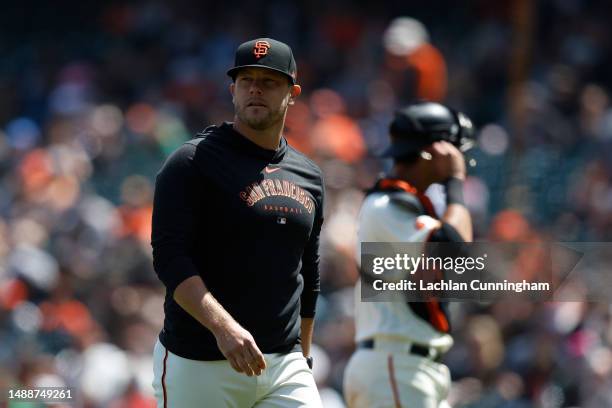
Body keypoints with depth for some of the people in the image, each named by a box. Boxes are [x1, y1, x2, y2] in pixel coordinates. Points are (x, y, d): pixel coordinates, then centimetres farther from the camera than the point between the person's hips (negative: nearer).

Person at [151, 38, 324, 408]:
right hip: (199, 364, -5)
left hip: (284, 365, 5)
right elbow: (170, 257, -15)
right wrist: (223, 327, -27)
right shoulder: (194, 162, -5)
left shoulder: (308, 176, 15)